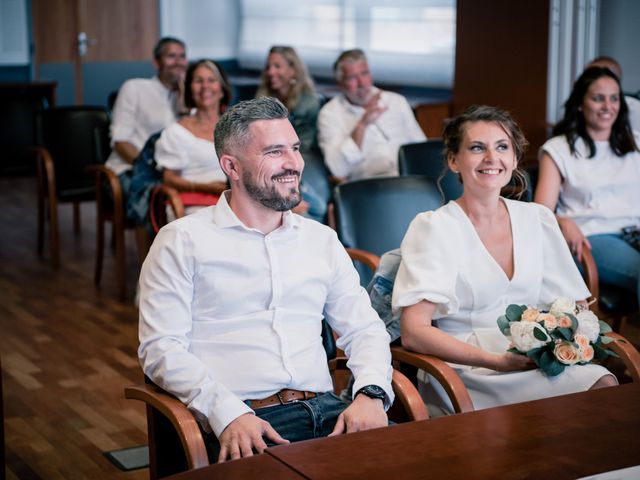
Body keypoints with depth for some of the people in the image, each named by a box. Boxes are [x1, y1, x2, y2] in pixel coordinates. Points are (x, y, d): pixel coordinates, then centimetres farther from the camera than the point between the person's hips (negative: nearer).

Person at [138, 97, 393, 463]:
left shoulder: (322, 240, 19)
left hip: (325, 411, 5)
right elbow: (161, 347, -3)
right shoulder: (183, 241, 4)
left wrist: (371, 392, -4)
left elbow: (365, 329, 18)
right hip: (243, 424, -5)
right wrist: (227, 412, -18)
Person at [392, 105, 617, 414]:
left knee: (606, 386, -26)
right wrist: (497, 361, -20)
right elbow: (413, 332, -11)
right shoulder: (433, 227, -3)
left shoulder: (538, 220, 12)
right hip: (468, 374, -5)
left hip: (536, 363, 5)